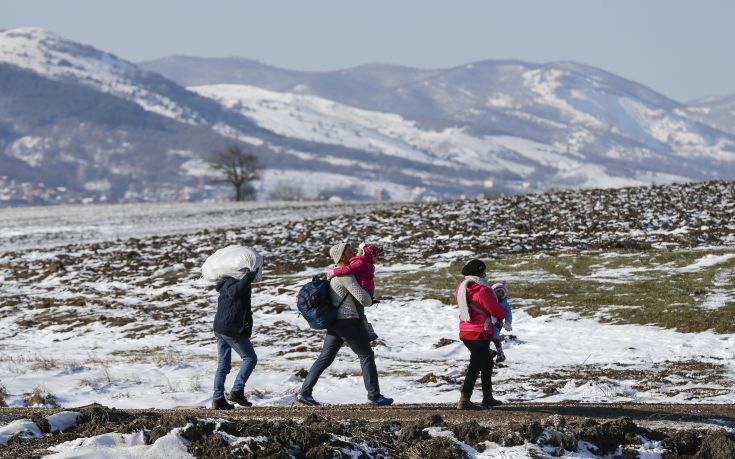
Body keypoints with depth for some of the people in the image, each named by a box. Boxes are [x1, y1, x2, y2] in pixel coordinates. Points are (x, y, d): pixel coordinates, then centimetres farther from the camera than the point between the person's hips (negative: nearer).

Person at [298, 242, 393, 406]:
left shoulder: (333, 274, 15)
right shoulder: (345, 275, -16)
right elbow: (363, 298, -19)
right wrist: (370, 301, 3)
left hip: (334, 323, 9)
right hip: (348, 321, -9)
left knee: (325, 358, 8)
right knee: (366, 355, 2)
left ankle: (304, 392, 3)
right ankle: (374, 396, 5)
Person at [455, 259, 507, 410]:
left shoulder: (461, 287, 5)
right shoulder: (482, 290, -18)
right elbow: (495, 310, -11)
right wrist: (503, 315, 12)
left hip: (465, 333, 9)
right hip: (479, 334, -9)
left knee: (487, 362, 22)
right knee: (475, 367, -5)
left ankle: (488, 397, 27)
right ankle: (464, 400, -10)